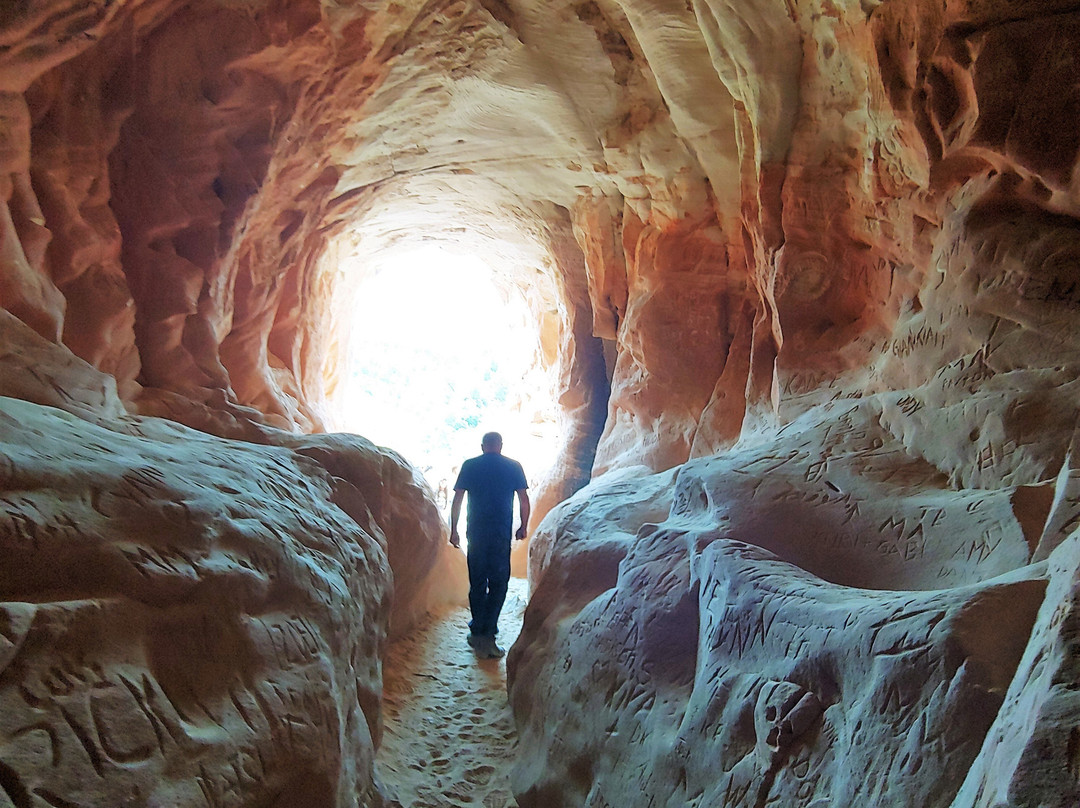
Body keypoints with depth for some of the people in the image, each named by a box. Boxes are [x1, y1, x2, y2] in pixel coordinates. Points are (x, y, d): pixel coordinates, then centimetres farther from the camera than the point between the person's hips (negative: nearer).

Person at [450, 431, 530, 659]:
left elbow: (457, 499, 1)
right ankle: (487, 634, -6)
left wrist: (454, 529, 9)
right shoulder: (513, 466, 3)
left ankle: (478, 633, 15)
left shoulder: (469, 466, 4)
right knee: (498, 583, 4)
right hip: (501, 533, -1)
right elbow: (524, 500, 2)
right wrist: (523, 527, 15)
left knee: (477, 583, 11)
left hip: (476, 532, 1)